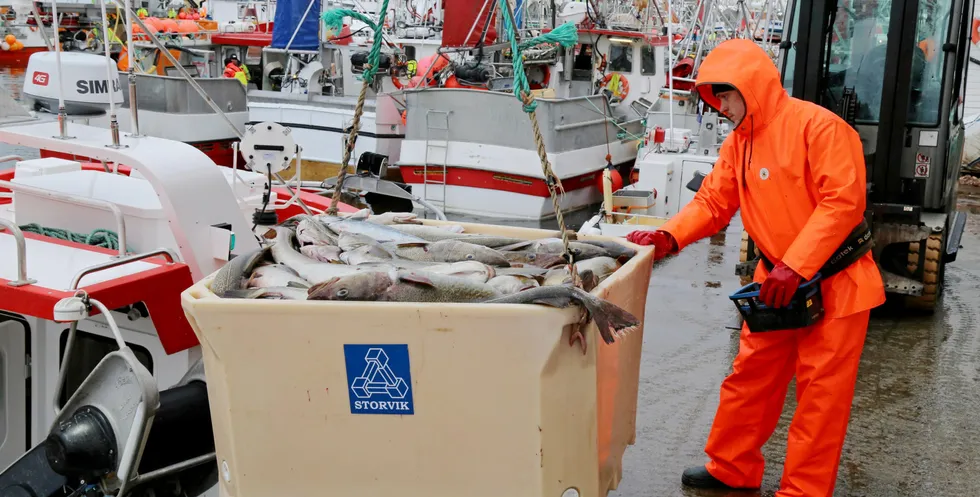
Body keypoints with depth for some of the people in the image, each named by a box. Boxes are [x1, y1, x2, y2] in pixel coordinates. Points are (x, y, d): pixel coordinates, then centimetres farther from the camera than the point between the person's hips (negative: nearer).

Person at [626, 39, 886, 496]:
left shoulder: (817, 126, -18)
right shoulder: (738, 142, 6)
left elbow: (843, 202, -24)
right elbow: (713, 202, 5)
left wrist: (794, 267, -27)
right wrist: (668, 237, -12)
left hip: (835, 282, -7)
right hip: (776, 281, 7)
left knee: (820, 391, 1)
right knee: (749, 377, 12)